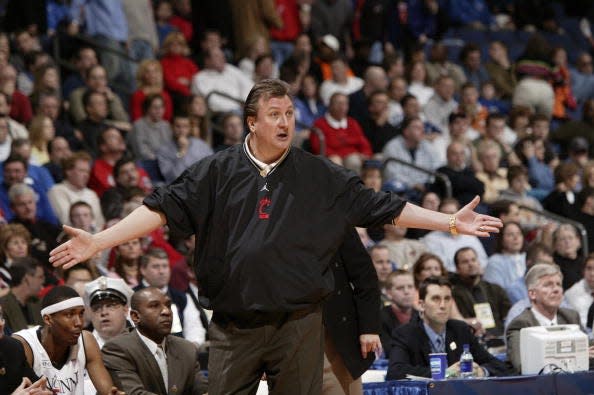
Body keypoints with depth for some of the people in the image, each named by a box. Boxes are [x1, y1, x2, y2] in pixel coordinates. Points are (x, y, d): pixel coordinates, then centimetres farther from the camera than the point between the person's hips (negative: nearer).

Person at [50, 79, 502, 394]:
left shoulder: (320, 176, 6)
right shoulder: (217, 172, 4)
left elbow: (381, 207, 8)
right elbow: (162, 209, 1)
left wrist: (451, 222, 2)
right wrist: (96, 242, -8)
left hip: (298, 322, 0)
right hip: (234, 323, 0)